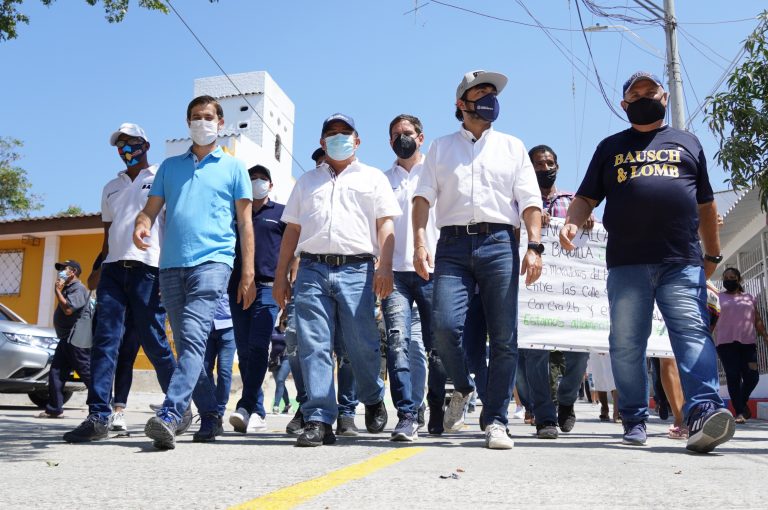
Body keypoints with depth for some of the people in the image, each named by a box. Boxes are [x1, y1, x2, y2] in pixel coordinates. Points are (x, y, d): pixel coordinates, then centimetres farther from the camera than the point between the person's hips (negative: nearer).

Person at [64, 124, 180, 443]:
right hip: (113, 269, 5)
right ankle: (98, 416, -6)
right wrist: (99, 268, 14)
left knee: (153, 342, -3)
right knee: (104, 341, -5)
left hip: (148, 269, -5)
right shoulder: (111, 188, 24)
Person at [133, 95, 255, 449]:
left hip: (211, 260, -4)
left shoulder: (233, 167, 12)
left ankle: (169, 415, -27)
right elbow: (152, 208, 15)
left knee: (193, 338, -19)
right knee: (186, 344, 6)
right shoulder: (170, 166, 21)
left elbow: (245, 223, 8)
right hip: (171, 264, 5)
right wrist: (141, 224, -10)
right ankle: (210, 417, 16)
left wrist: (248, 274, 0)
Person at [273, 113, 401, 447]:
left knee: (361, 345, -2)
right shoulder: (307, 181, 25)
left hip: (356, 269, -2)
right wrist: (281, 276, 12)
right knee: (313, 347, -5)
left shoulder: (373, 178, 17)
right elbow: (292, 230, 20)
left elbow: (385, 225, 6)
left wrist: (385, 267, -9)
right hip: (312, 270, 3)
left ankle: (373, 400, 25)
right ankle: (319, 421, -2)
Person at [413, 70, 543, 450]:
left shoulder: (512, 147, 19)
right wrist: (420, 243, -7)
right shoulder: (441, 148, 19)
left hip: (499, 243, 1)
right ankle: (462, 388, 13)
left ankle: (495, 421, 7)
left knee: (504, 338, -3)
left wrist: (534, 246, -4)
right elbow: (424, 197, 8)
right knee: (444, 325, -16)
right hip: (453, 245, 0)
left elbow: (530, 201, 11)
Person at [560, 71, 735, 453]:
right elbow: (587, 197, 15)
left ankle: (703, 411, -23)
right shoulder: (611, 147, 21)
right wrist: (572, 222, -7)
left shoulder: (687, 143, 22)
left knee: (692, 332, -16)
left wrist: (713, 252, 17)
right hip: (626, 263, 1)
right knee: (626, 343, 0)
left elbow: (705, 204, 22)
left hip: (683, 261, 0)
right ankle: (634, 421, 8)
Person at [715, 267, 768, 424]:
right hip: (726, 342, -2)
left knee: (752, 375, -6)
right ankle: (739, 411, -4)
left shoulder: (750, 298, 17)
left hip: (748, 342, 2)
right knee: (733, 377, -7)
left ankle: (742, 402, 21)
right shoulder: (718, 298, 11)